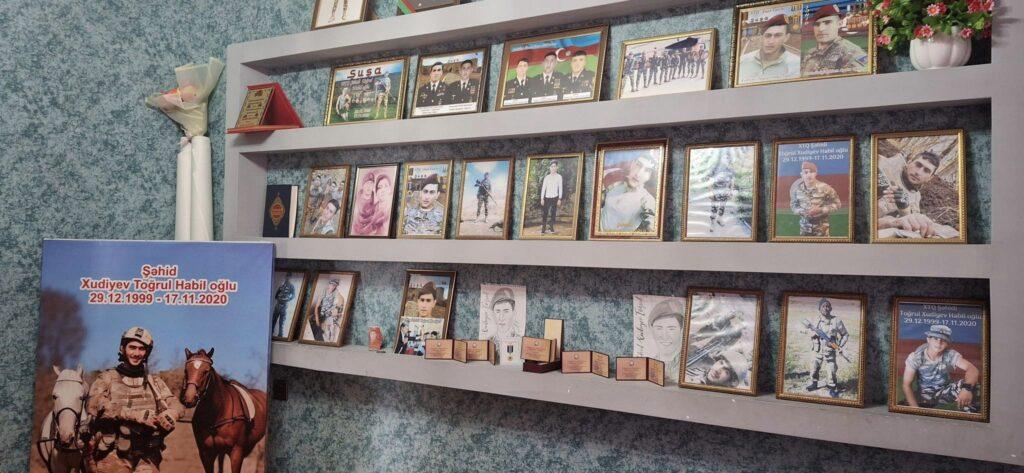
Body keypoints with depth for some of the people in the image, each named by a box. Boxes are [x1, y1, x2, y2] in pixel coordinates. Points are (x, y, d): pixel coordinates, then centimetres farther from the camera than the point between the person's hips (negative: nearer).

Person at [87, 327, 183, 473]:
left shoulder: (155, 382, 16)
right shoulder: (106, 378, 6)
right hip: (113, 454, -2)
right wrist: (137, 415, -23)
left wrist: (170, 414, -21)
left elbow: (175, 404, 5)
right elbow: (94, 405, -13)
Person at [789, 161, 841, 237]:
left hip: (821, 226, -2)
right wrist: (801, 211, -13)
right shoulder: (797, 189, -6)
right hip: (805, 226, 2)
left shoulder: (824, 188, -14)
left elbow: (837, 204, -6)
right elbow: (793, 205, 8)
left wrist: (820, 209, -19)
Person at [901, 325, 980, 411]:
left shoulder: (950, 355, -17)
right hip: (924, 395, 0)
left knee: (971, 384, -28)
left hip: (945, 392, 0)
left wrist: (967, 388, -53)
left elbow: (972, 369, -31)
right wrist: (916, 409, -30)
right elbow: (907, 385, -17)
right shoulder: (915, 357, -19)